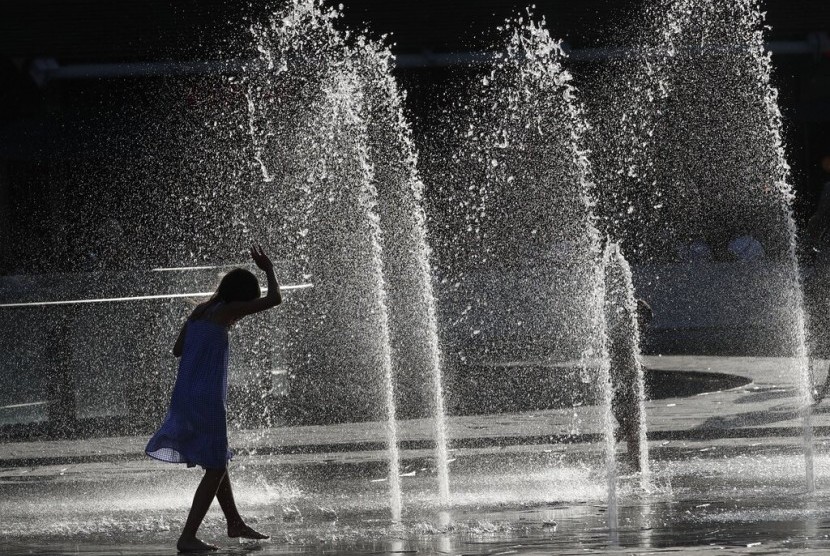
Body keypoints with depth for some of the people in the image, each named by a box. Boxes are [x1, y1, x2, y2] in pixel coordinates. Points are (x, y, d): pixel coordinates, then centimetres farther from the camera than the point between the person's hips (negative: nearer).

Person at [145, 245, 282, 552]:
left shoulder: (200, 311, 11)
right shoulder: (227, 311, -10)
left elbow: (177, 350, 19)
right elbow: (274, 299, -8)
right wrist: (269, 270, 7)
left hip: (185, 397, 8)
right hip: (206, 400, -8)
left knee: (218, 462, 22)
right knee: (215, 468, -2)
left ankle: (235, 524, 35)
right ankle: (188, 537, -7)